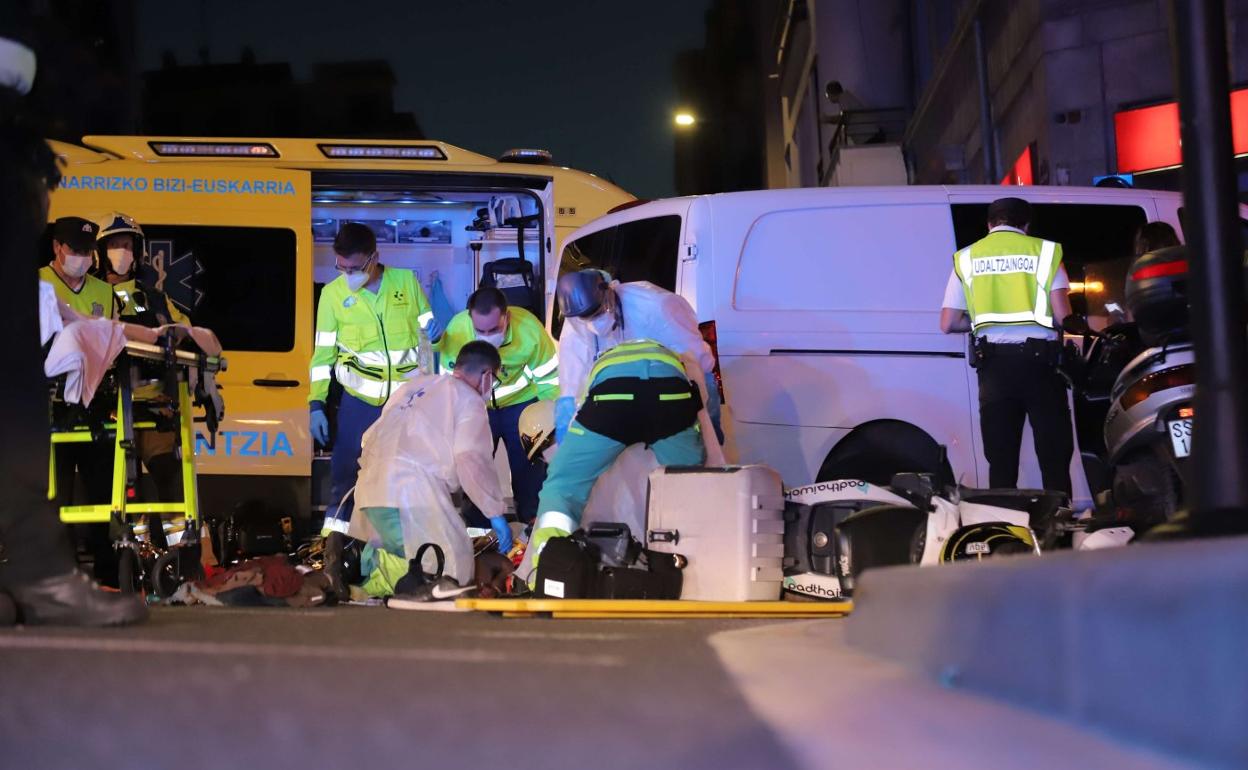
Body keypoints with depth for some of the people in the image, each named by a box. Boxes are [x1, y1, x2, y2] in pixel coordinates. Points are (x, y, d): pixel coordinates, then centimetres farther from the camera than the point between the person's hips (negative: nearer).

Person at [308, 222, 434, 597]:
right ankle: (332, 557, -3)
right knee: (345, 471, -7)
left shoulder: (407, 281, -2)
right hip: (360, 400, -1)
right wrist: (316, 404, -5)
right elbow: (323, 352, 0)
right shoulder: (333, 293, -2)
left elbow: (428, 336, 5)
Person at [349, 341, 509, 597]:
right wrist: (496, 514, -2)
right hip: (413, 489, -8)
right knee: (453, 571, -6)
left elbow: (370, 438, 27)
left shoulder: (413, 385, 28)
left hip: (369, 489, 8)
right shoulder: (468, 399, 6)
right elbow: (472, 460, -6)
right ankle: (371, 569, -25)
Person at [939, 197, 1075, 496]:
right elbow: (1062, 317, -4)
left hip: (993, 360, 2)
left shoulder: (967, 258, 12)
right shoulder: (1044, 250, 6)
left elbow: (948, 324, 9)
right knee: (1055, 458, 4)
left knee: (1001, 461, 6)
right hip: (1038, 356, -2)